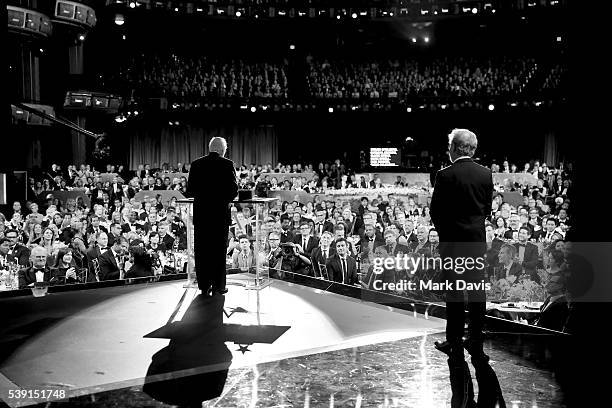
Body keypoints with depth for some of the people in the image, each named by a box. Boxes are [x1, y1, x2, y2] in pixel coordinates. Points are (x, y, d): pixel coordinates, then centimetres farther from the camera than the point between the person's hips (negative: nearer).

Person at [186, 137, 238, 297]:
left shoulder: (196, 164, 3)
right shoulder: (227, 164, -5)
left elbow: (190, 191, 3)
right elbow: (234, 190, -6)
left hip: (200, 213, 2)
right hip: (220, 213, -2)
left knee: (202, 250, 8)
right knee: (219, 250, 6)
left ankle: (204, 286, 10)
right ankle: (218, 286, 9)